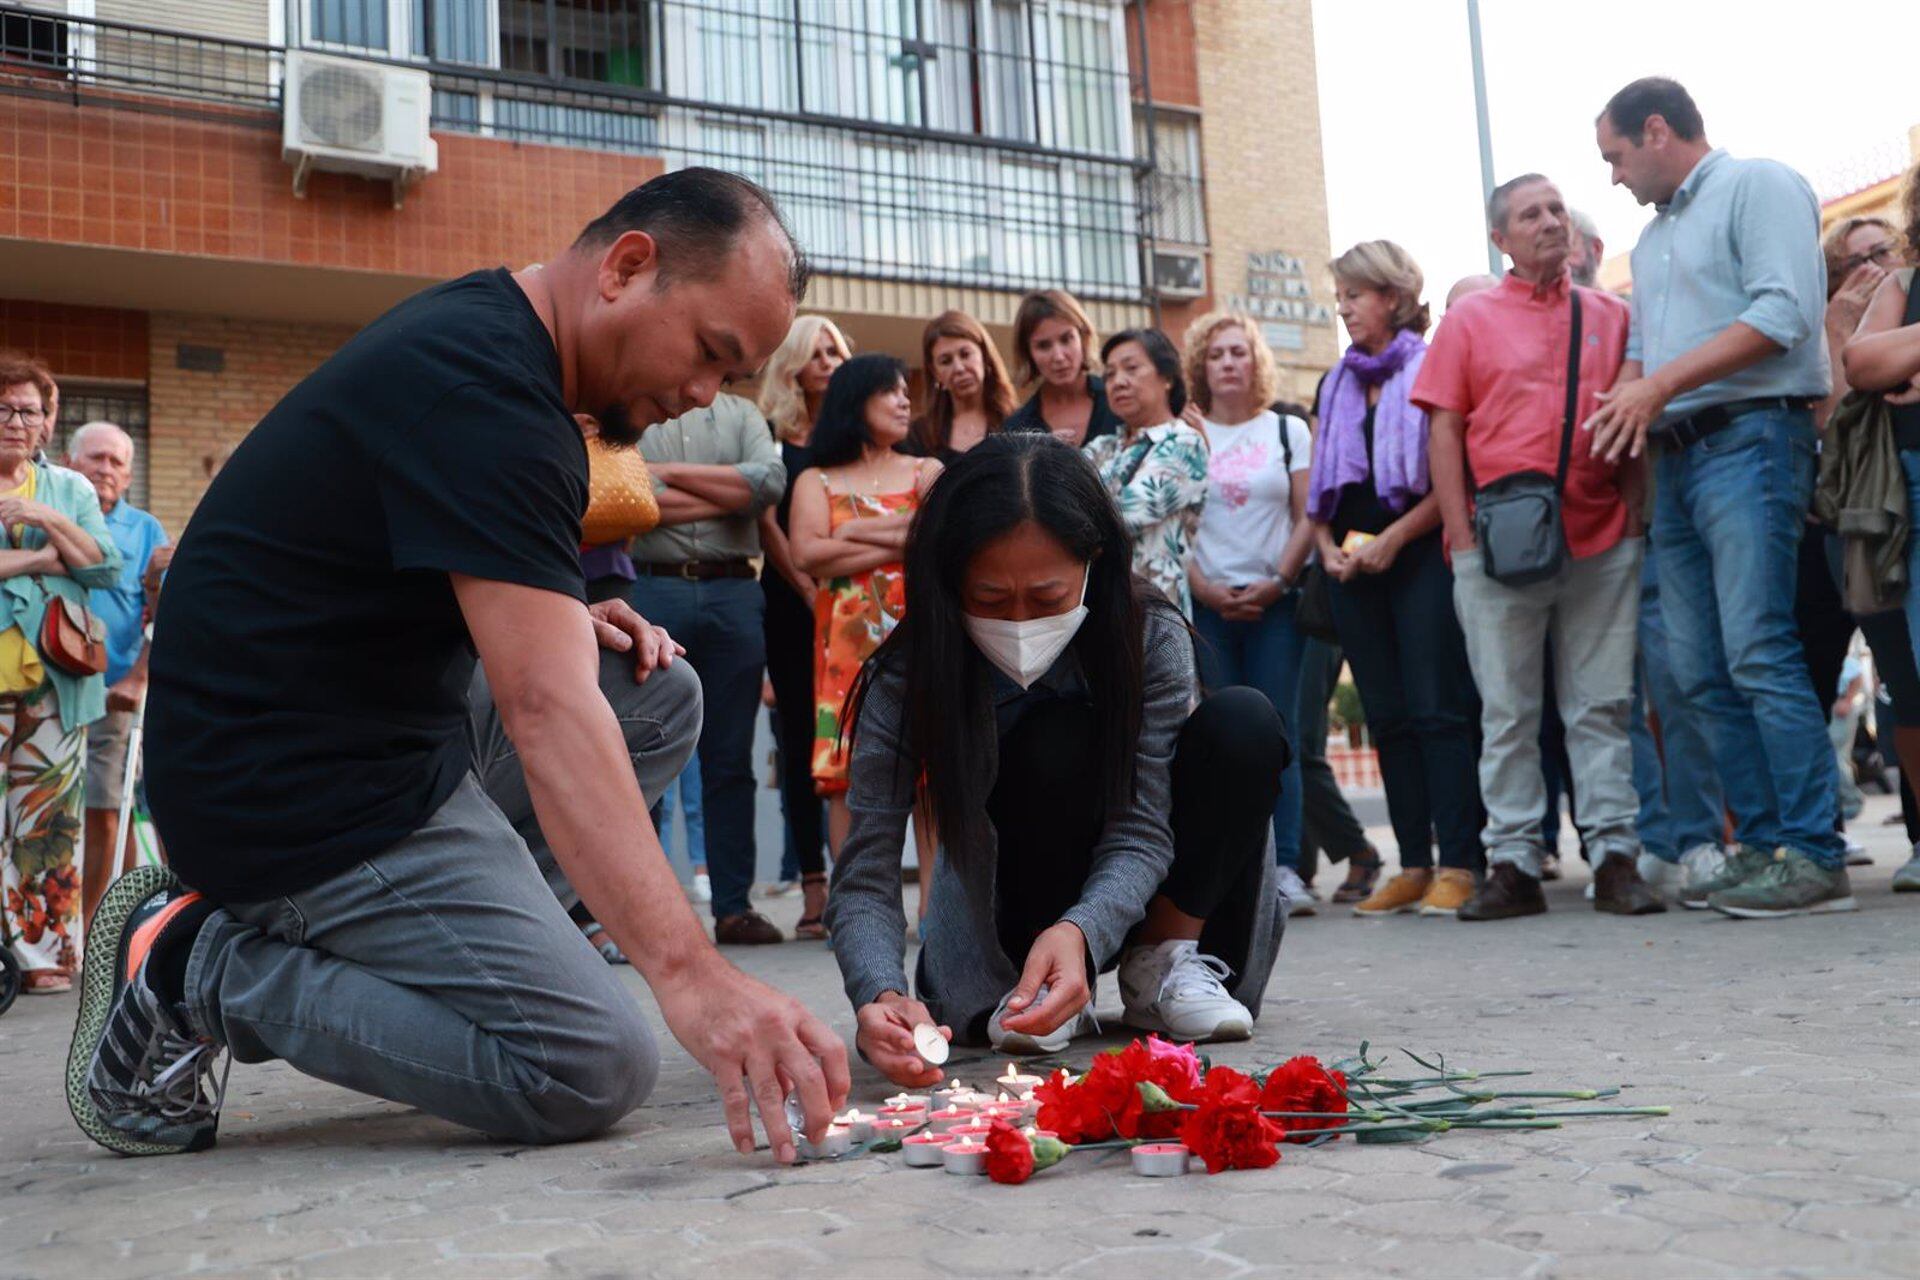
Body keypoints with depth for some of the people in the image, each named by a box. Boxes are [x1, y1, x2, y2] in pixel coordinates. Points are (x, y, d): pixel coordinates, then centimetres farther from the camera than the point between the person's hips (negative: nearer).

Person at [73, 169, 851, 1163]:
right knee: (595, 1072, -14)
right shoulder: (483, 391, -24)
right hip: (298, 784, -10)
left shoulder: (482, 330, 9)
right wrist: (691, 977, -40)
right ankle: (197, 966, -4)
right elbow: (546, 712, -34)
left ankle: (422, 941, 7)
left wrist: (553, 620, 5)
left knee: (661, 698, 9)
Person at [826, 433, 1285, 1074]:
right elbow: (865, 872, -28)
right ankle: (1038, 995, -15)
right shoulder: (910, 673, -23)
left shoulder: (1152, 636, -22)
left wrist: (1077, 932, -47)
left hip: (1125, 903, 2)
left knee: (1244, 722, -26)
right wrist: (879, 996, -49)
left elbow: (1142, 832, -26)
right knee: (1056, 742, -33)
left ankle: (1164, 965, -12)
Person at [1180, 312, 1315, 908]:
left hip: (1274, 600, 0)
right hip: (1209, 603, 0)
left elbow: (1308, 516, 5)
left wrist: (1277, 581, -7)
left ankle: (1285, 867, -3)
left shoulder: (1289, 430, 11)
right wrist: (1205, 590, -8)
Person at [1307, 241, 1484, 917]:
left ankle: (1459, 863, -9)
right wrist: (1328, 546, 4)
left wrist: (1395, 536, -15)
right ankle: (1414, 866, 8)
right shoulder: (1337, 384, 19)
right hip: (1354, 565, 6)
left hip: (1421, 552, -6)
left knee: (1438, 708, -11)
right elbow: (1319, 486, 21)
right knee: (1388, 717, 5)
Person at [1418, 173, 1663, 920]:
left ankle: (1615, 857, 7)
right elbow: (1443, 432, 4)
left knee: (1603, 705, 3)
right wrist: (1462, 536, -5)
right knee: (1507, 711, 2)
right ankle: (1513, 863, 7)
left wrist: (1636, 522, 3)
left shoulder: (1610, 317, 13)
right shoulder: (1469, 320, 9)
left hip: (1601, 543, 2)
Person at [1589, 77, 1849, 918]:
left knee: (1758, 653, -15)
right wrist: (1628, 403, 4)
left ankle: (1814, 858, -11)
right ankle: (1764, 847, 9)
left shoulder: (1759, 187, -1)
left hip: (1750, 439, -8)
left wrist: (1661, 384, -16)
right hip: (1676, 459, 9)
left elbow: (1783, 313, -14)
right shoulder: (1653, 237, 24)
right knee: (1702, 673, 4)